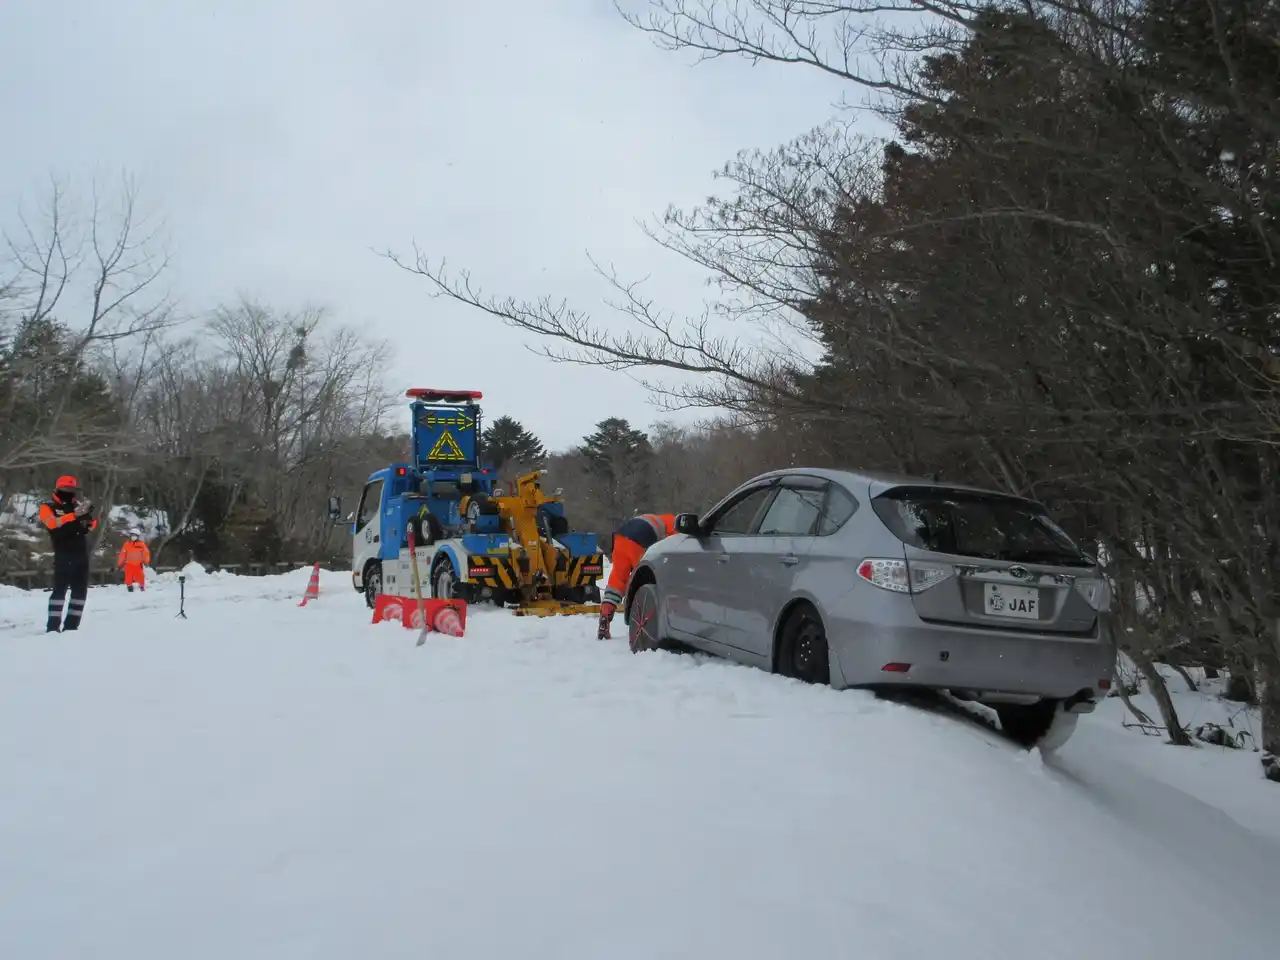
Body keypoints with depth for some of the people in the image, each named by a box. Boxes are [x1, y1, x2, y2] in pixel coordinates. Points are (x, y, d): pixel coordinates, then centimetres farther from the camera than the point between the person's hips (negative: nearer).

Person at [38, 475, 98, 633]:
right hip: (63, 554, -5)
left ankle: (71, 625, 11)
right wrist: (75, 515, -30)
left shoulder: (77, 505, 14)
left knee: (80, 590, 5)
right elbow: (52, 523, -19)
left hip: (82, 553, 5)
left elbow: (92, 526, 10)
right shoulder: (48, 507, 2)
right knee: (60, 588, -10)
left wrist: (89, 517, -14)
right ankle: (53, 626, -9)